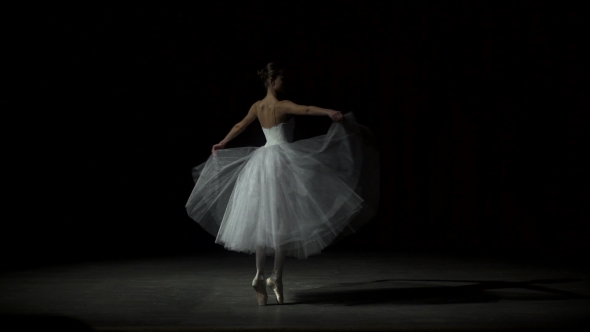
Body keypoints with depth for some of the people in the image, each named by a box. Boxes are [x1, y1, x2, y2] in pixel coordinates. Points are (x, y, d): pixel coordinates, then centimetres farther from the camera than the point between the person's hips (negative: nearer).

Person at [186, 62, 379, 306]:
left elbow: (239, 126, 26)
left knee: (264, 220, 8)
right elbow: (306, 110, -27)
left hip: (261, 162, 7)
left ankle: (260, 275, 0)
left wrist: (221, 144, 41)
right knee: (283, 219, -4)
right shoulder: (283, 105, -8)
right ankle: (276, 277, -8)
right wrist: (330, 112, -40)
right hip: (282, 161, -7)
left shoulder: (257, 106, 12)